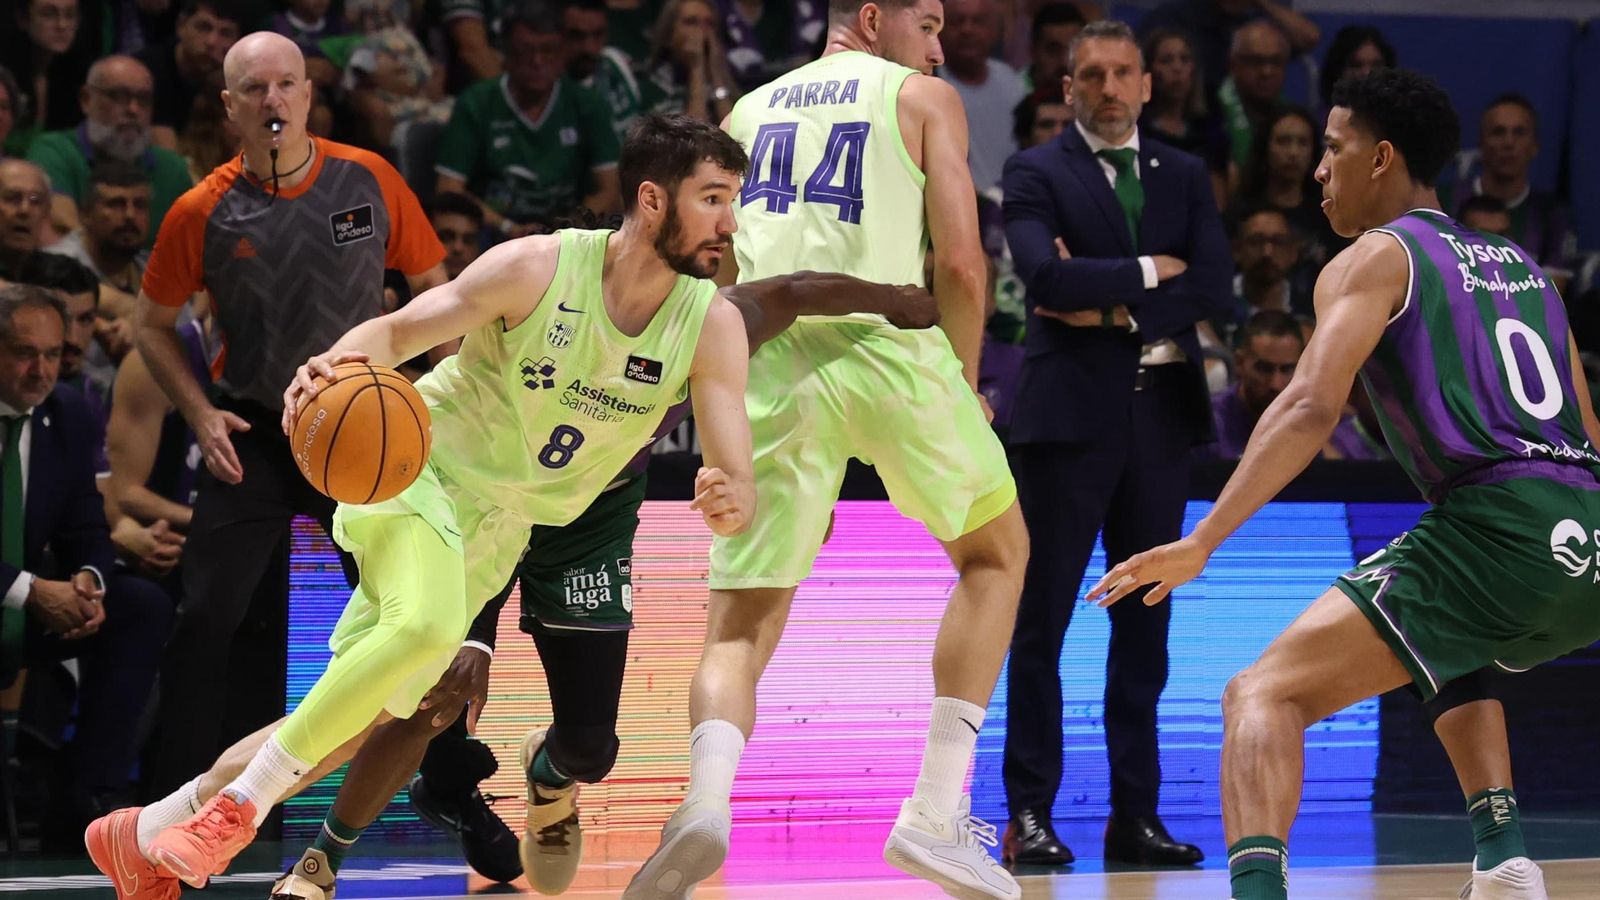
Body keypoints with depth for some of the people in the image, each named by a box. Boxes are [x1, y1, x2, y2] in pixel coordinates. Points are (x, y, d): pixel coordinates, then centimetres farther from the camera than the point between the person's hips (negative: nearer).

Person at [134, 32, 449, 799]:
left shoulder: (369, 180, -6)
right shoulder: (203, 213, -8)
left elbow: (433, 289, 6)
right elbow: (154, 325, 5)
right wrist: (201, 415, -8)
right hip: (253, 434, -1)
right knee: (206, 620, -9)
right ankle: (171, 800, -1)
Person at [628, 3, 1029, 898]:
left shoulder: (749, 110, 23)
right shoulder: (923, 97, 10)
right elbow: (960, 261, 0)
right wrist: (964, 384, 13)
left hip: (771, 358, 3)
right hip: (890, 348, -3)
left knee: (741, 626, 4)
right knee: (996, 552, 22)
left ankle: (708, 793, -29)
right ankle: (935, 812, 11)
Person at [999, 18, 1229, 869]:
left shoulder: (1184, 177, 12)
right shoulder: (1036, 174, 0)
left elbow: (1211, 289, -1)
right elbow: (1045, 275, -17)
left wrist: (1115, 308, -10)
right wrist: (1148, 272, -9)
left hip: (1159, 413, 4)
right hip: (1069, 414, -4)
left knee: (1145, 622, 6)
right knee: (1043, 619, -3)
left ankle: (1136, 815, 9)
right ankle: (1030, 814, -2)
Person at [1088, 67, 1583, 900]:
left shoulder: (1374, 260, 5)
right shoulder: (1519, 265, 25)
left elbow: (1310, 408, -11)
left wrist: (1201, 542, -16)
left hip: (1493, 532, -7)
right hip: (1585, 532, 7)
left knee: (1264, 695, -8)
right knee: (1459, 663, 40)